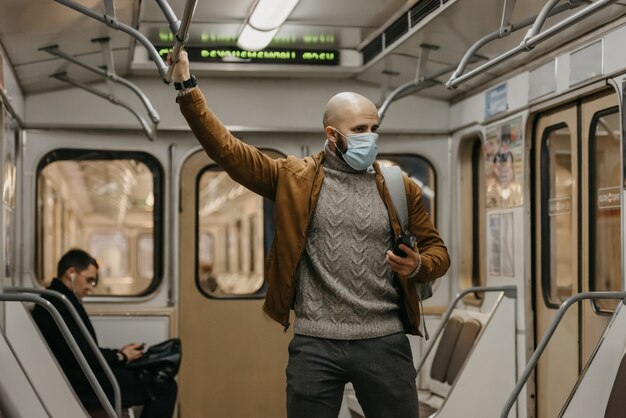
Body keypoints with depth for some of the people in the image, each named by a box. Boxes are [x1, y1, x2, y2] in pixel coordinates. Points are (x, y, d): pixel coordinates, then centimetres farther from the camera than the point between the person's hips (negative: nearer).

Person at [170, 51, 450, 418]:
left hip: (384, 342, 1)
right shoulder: (295, 178, 4)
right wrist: (188, 88, -5)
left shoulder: (401, 189, 7)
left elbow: (437, 250, 14)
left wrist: (418, 266, -9)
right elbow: (226, 149, 1)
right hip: (314, 343, -1)